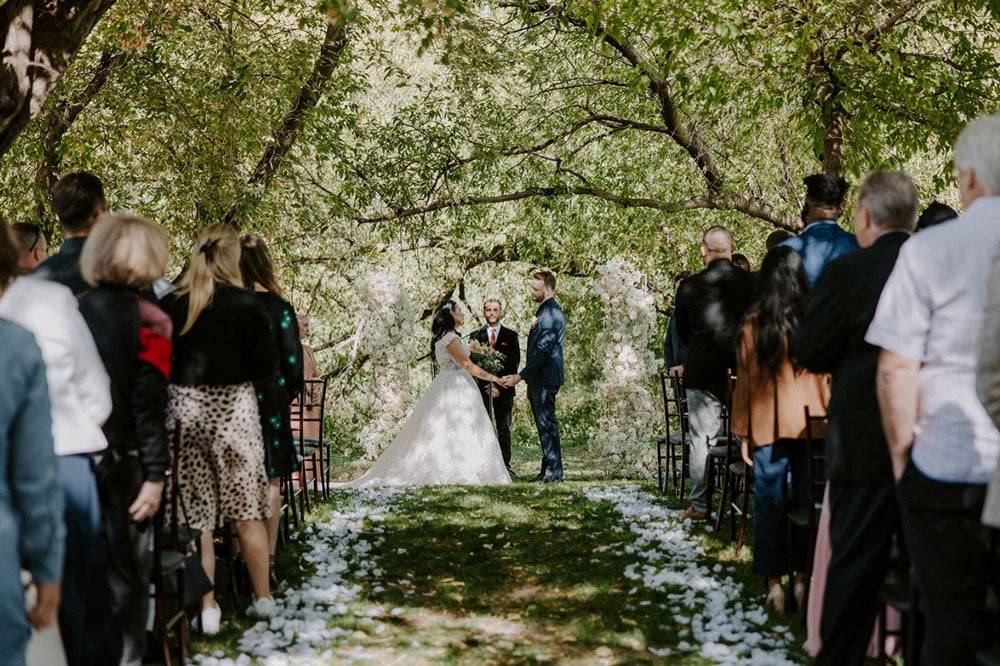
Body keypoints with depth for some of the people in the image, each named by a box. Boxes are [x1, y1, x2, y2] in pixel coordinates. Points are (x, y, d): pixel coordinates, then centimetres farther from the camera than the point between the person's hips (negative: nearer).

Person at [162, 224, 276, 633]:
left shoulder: (170, 305, -3)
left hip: (184, 409, 1)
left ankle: (207, 608, 11)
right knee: (247, 509, 10)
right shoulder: (246, 304, -7)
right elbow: (265, 367, -7)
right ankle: (263, 598, 19)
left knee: (196, 513, 8)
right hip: (233, 408, -1)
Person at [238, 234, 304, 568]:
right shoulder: (280, 308, -7)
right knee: (270, 480, 6)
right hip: (271, 399, -1)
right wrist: (289, 393, 11)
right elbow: (293, 358, -5)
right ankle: (268, 555, 7)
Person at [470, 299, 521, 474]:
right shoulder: (476, 336, 10)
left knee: (504, 428, 1)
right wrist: (486, 384, -8)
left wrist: (500, 384, -9)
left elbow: (514, 362, 2)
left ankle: (505, 465, 4)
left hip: (504, 388, 0)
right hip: (482, 388, 0)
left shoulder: (511, 335, 8)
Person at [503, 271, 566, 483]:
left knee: (547, 423, -8)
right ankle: (549, 469, 17)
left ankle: (554, 471, -5)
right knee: (544, 423, 12)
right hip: (539, 378, 11)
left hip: (546, 378, -11)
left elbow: (542, 350, -21)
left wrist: (521, 376, -19)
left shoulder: (551, 314, -16)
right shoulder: (544, 311, 18)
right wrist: (528, 381, 22)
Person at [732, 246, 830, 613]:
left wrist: (743, 431, 7)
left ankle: (774, 583, 5)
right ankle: (802, 578, 11)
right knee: (807, 502, 8)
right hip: (811, 423, 1)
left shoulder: (753, 324, -3)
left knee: (771, 504, 5)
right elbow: (826, 376, 4)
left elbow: (745, 379, 1)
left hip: (767, 424, -1)